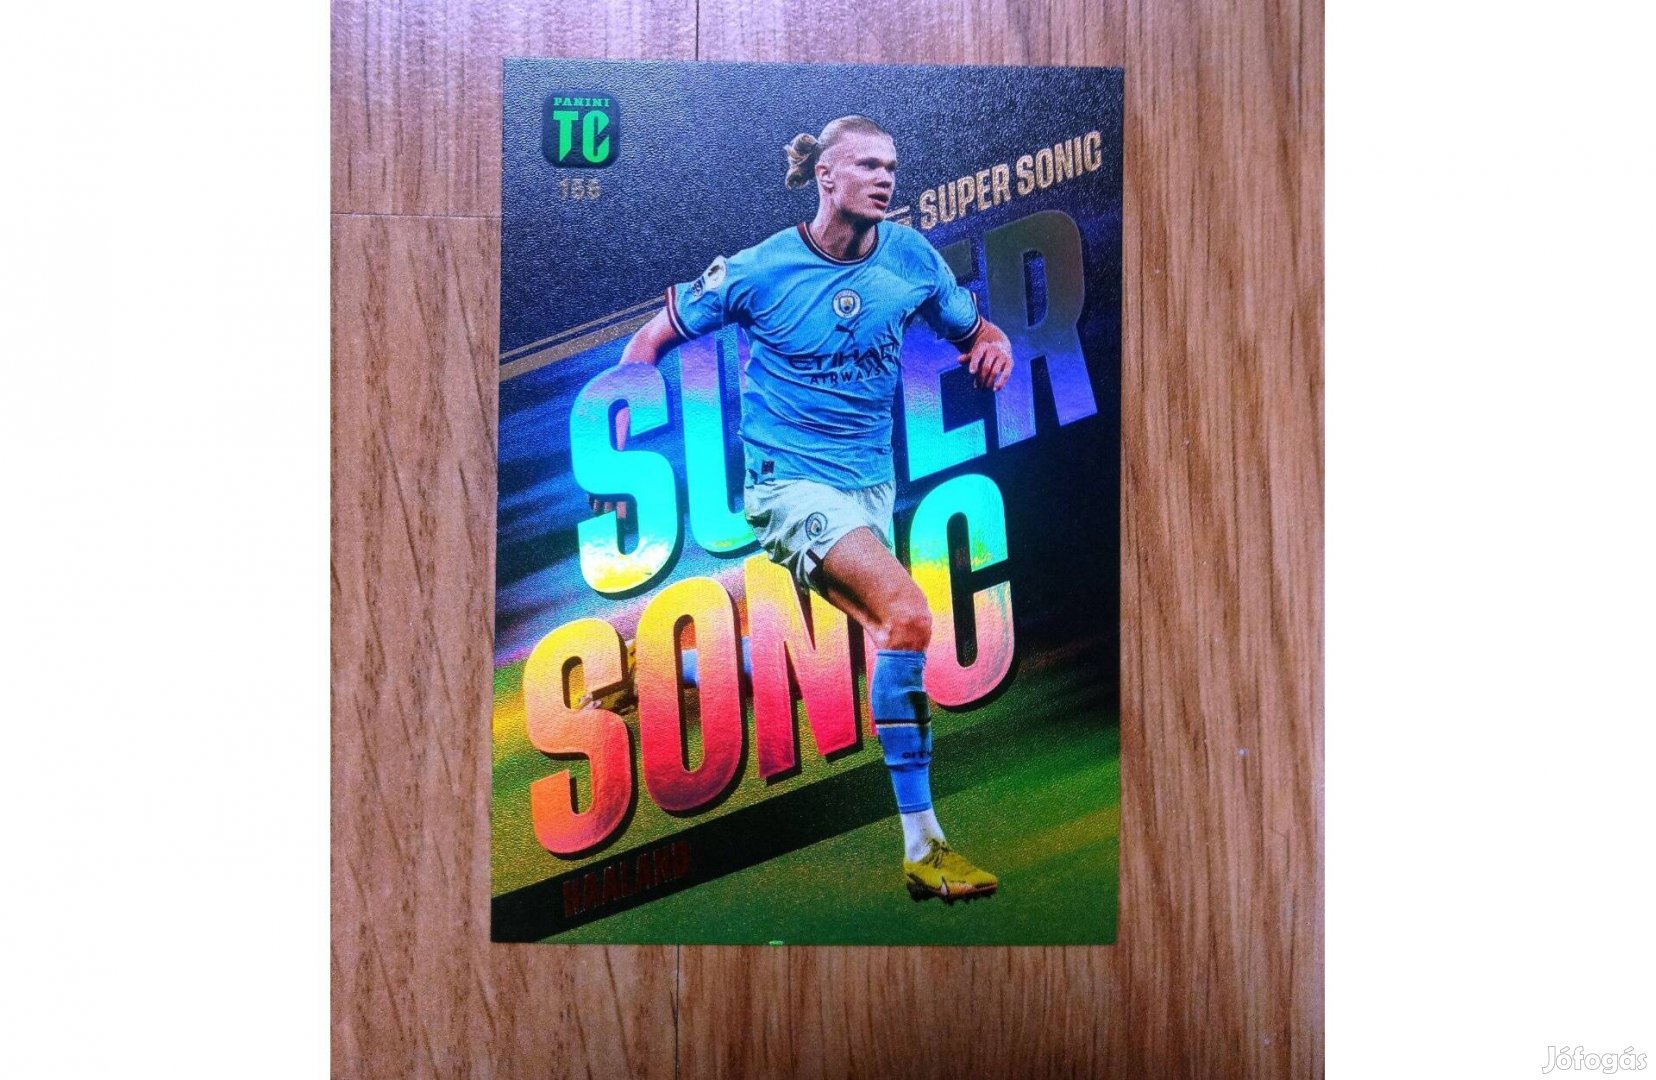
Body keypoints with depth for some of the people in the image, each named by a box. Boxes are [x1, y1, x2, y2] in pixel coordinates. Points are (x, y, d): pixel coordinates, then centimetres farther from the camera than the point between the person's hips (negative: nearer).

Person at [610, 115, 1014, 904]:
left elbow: (972, 329, 15)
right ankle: (921, 846, -16)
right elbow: (654, 337, 4)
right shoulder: (760, 270, -7)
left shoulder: (912, 256, 2)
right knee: (908, 616, -25)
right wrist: (618, 432, -2)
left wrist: (994, 342, -8)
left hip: (871, 482, 7)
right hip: (790, 478, -6)